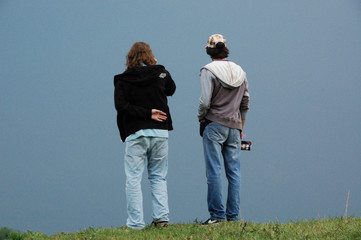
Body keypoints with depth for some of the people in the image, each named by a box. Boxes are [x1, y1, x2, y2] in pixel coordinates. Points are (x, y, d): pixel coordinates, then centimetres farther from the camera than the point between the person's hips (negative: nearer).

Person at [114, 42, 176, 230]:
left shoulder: (123, 80, -1)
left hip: (135, 134, -3)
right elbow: (171, 89, 23)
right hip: (160, 132, 3)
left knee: (133, 179, 0)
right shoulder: (161, 74, 4)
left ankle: (136, 223, -6)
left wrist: (147, 113, -11)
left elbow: (121, 105, -13)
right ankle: (161, 217, 3)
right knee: (158, 177, 14)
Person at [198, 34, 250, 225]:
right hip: (234, 127, 5)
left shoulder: (209, 71, -8)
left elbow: (205, 101, -16)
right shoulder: (240, 71, 10)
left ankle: (217, 215, -8)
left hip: (214, 125, -5)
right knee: (234, 172, 5)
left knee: (214, 171, -4)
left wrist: (201, 119, 2)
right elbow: (245, 103, 14)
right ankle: (233, 216, 4)